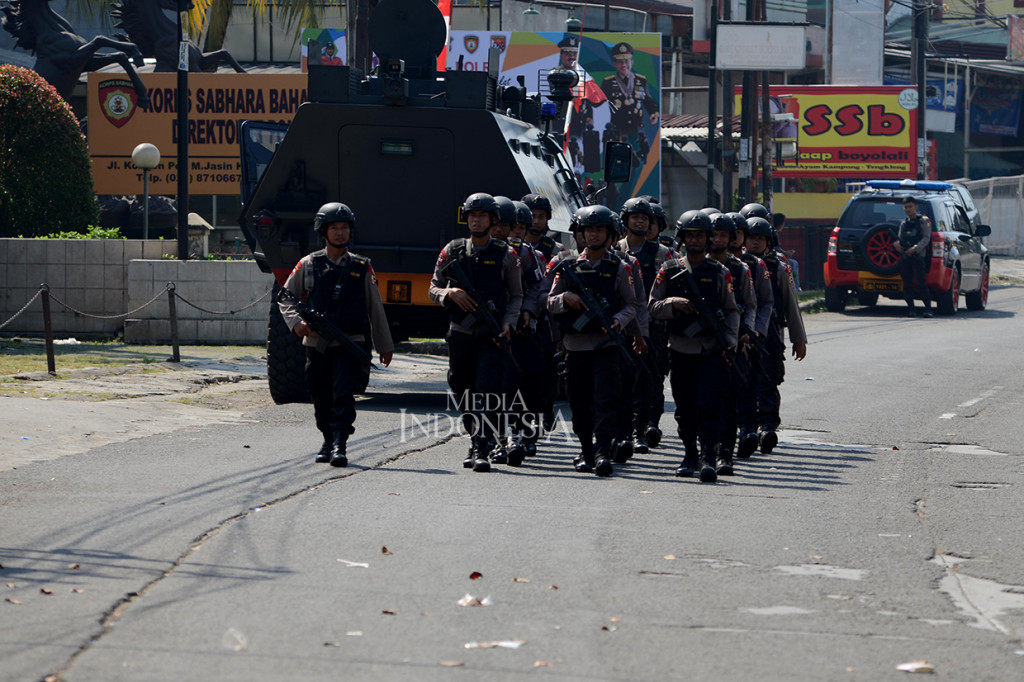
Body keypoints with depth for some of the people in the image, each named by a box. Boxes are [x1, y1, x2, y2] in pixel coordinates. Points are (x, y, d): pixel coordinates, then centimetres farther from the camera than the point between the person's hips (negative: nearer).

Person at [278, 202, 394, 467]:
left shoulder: (362, 267, 7)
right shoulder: (308, 265, 7)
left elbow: (375, 309, 12)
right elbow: (285, 298, 12)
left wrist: (385, 345, 15)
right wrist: (296, 321, -7)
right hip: (316, 343, 2)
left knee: (344, 393, -16)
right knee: (322, 399, 9)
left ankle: (340, 446, -18)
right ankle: (328, 441, 27)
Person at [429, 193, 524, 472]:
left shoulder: (505, 255, 2)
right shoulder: (453, 251, 7)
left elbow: (516, 295, 8)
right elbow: (433, 289, 10)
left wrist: (508, 323, -7)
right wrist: (450, 293, -12)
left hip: (492, 335, -3)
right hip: (460, 333, 3)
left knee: (487, 392, -13)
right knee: (464, 394, 9)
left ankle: (483, 450, -15)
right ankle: (475, 441, 26)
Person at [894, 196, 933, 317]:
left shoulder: (923, 221, 4)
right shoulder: (904, 223, 21)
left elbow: (926, 238, -5)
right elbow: (899, 238, 23)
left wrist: (915, 248, -19)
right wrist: (896, 244, -2)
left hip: (918, 256, -6)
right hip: (905, 257, 6)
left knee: (920, 282, -14)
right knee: (907, 284, 1)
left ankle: (928, 308, -14)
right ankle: (911, 309, 5)